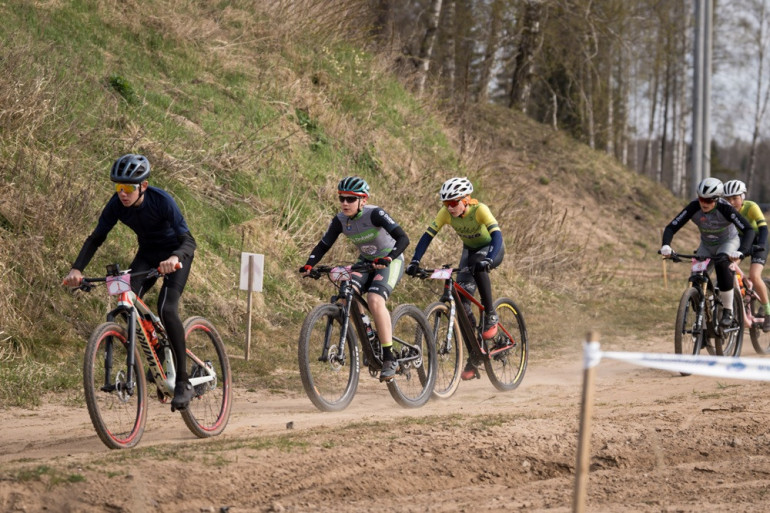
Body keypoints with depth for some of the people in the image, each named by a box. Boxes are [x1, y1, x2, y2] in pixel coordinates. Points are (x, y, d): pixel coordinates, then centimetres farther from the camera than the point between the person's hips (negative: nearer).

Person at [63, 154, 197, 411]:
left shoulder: (162, 200, -31)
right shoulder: (117, 204, -19)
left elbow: (188, 240, -35)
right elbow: (96, 238, -12)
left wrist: (174, 258, -57)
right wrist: (76, 269, -28)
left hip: (175, 254, -5)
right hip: (148, 253, 5)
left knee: (167, 309, -24)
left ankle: (183, 382, -18)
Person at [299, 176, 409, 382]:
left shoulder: (375, 214, -26)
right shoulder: (340, 221, -10)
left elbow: (403, 238, -34)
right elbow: (323, 245, -7)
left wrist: (388, 259, -50)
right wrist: (309, 265, -26)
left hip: (390, 262, -6)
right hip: (365, 261, 6)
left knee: (375, 300, -30)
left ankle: (389, 359, -24)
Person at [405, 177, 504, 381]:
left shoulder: (479, 210, -32)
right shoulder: (446, 213, -20)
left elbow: (497, 234, -43)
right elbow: (428, 235, -21)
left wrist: (488, 260, -59)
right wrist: (415, 261, -34)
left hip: (492, 248, -5)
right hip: (470, 249, 5)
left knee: (478, 265, -40)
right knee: (462, 297, -9)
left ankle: (491, 316, -22)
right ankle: (474, 358, 1)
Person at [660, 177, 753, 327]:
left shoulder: (725, 208, -31)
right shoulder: (694, 208, -24)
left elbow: (748, 230, -36)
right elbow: (672, 227, -25)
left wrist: (741, 252, -53)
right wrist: (665, 245, -44)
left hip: (728, 243, -4)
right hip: (707, 246, 4)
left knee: (722, 265, -34)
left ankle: (728, 311, -22)